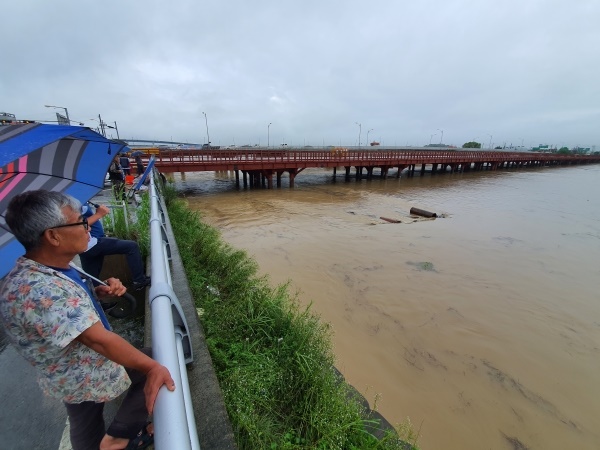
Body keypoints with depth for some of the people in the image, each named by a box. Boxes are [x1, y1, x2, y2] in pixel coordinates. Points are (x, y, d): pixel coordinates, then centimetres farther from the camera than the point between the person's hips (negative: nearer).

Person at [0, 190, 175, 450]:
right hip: (88, 377, -9)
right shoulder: (36, 290, -37)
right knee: (161, 364, 2)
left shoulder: (50, 268, -8)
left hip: (78, 374, 9)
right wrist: (152, 367, -38)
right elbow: (99, 340, -40)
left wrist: (99, 291, -9)